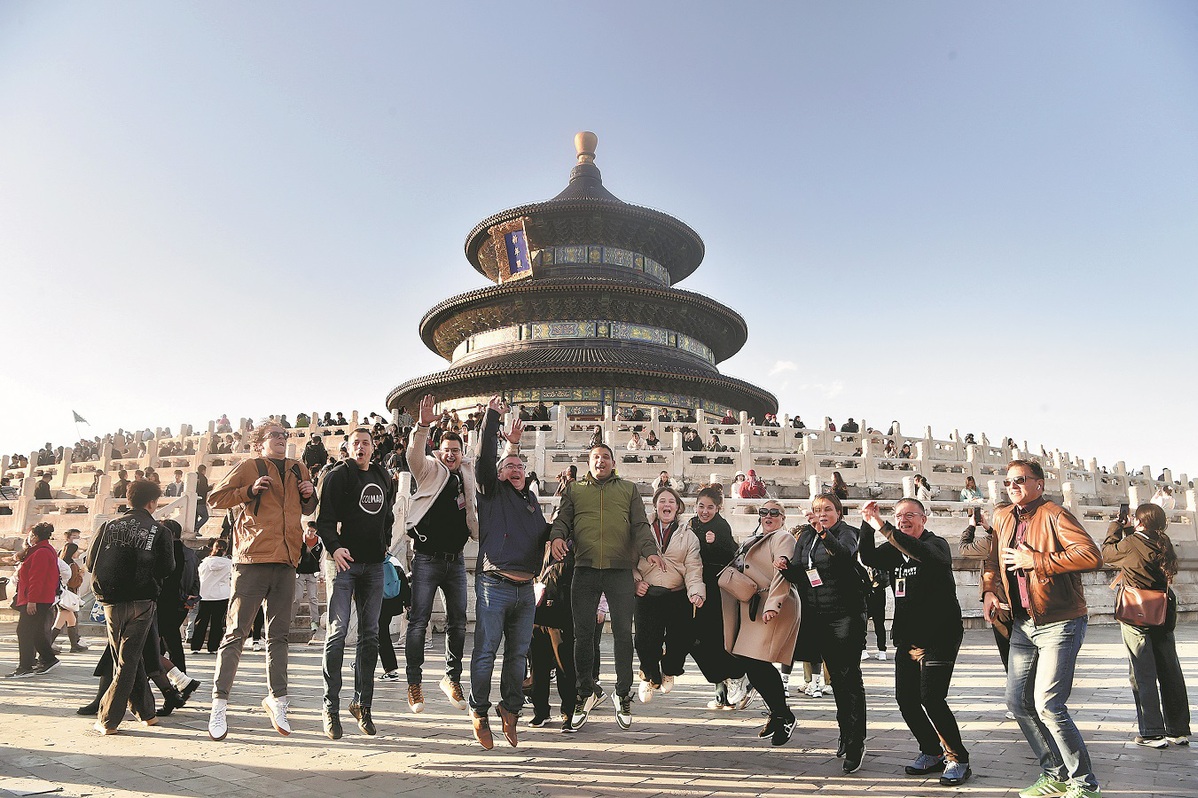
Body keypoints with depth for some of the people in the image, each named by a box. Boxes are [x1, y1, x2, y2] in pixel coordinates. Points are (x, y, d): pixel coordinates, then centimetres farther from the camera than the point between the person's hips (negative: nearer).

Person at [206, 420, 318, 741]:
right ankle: (219, 704, 7)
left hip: (285, 561, 5)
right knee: (236, 633, -1)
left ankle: (277, 698, 20)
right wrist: (251, 490, -12)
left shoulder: (299, 470, 16)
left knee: (279, 634, 11)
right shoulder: (248, 468, 2)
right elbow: (216, 498, 0)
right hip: (252, 560, -4)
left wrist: (309, 496, 6)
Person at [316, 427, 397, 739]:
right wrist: (334, 547, -24)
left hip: (374, 564, 5)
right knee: (337, 632, -7)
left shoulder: (384, 477, 14)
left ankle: (362, 703, 17)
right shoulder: (337, 475, -2)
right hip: (344, 561, -5)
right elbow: (325, 518, -10)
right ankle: (331, 707, 1)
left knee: (370, 634, 7)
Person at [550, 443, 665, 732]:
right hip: (585, 570, 1)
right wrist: (557, 536, -13)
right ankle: (586, 693, 19)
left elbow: (640, 525, 8)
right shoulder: (574, 489, 17)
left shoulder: (629, 489, 15)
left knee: (623, 631, 0)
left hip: (620, 570, 0)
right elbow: (562, 519, 10)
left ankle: (623, 694, 16)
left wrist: (649, 551, -11)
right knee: (583, 634, 3)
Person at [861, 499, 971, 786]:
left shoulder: (936, 543, -6)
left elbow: (923, 553, -30)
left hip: (939, 636, -7)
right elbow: (869, 558, -5)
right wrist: (868, 525, -17)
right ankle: (932, 753, 25)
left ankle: (958, 760, 4)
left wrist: (883, 527, -38)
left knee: (931, 698, -13)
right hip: (907, 638, 7)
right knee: (905, 698, 6)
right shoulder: (894, 550, 12)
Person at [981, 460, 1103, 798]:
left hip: (1060, 623, -8)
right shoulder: (1001, 517, 9)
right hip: (1024, 623, 8)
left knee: (1047, 705, -11)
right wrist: (989, 591, 7)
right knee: (1017, 700, 9)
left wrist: (1036, 560, -23)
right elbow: (993, 560, 24)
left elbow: (1092, 556, -25)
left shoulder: (1054, 515, -12)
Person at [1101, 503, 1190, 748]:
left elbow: (1107, 553, 2)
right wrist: (1127, 530, 20)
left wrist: (1115, 526, 12)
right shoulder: (1163, 543, 3)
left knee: (1143, 673, 0)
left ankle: (1152, 733, 2)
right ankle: (1179, 730, 21)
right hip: (1163, 614, 6)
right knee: (1169, 670, 12)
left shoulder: (1132, 543, -15)